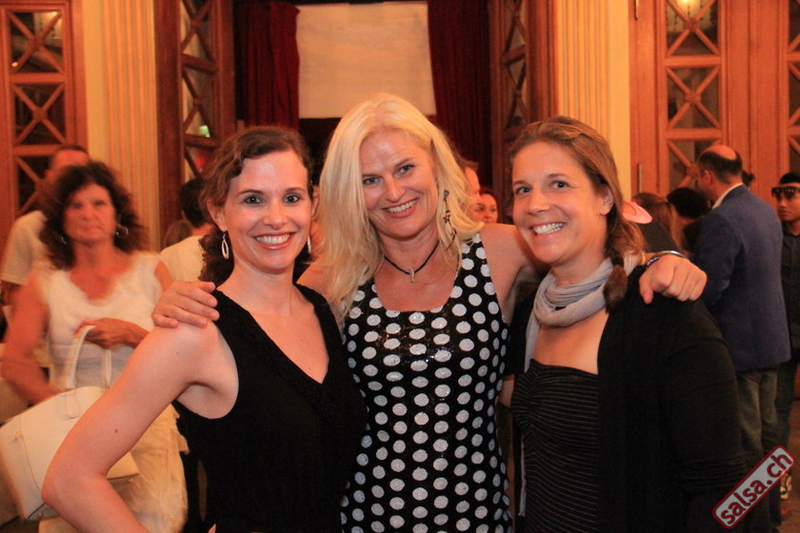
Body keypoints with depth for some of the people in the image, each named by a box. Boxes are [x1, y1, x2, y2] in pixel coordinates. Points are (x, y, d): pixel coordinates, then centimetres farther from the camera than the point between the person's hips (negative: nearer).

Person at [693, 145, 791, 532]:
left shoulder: (721, 219, -22)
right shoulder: (765, 210, 7)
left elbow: (706, 291, -25)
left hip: (739, 343, -9)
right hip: (772, 338, 9)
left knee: (744, 442, 3)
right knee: (766, 431, 20)